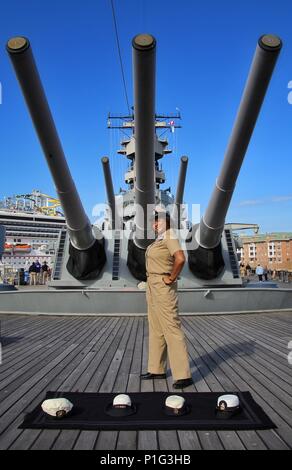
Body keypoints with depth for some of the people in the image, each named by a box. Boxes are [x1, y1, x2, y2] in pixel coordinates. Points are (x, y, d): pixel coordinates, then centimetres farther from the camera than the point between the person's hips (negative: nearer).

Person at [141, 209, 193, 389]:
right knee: (156, 329, 15)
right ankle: (157, 369, 26)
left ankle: (184, 375, 0)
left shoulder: (169, 236, -13)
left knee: (171, 328, -7)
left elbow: (181, 259, -30)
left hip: (163, 287, -10)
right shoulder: (159, 239, 15)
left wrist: (172, 278, -18)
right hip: (153, 286, 10)